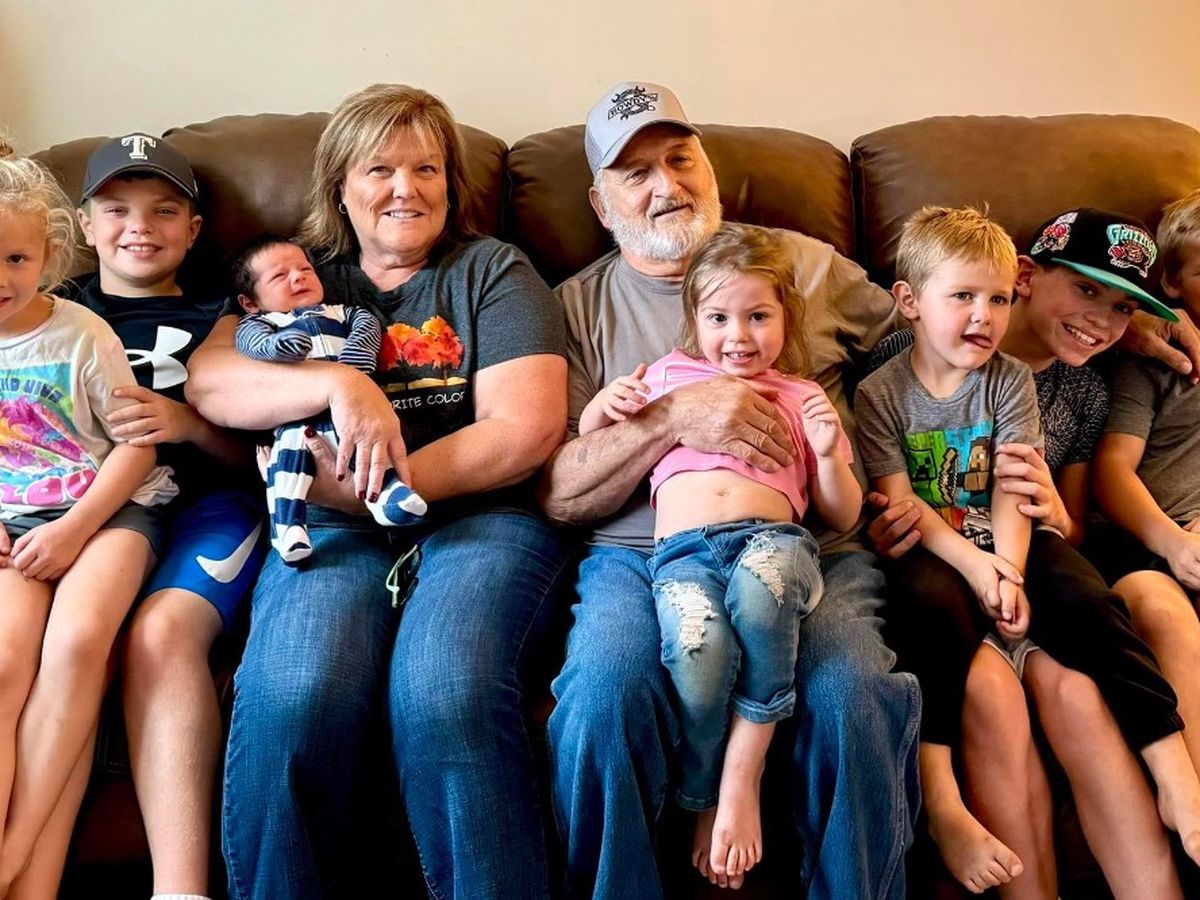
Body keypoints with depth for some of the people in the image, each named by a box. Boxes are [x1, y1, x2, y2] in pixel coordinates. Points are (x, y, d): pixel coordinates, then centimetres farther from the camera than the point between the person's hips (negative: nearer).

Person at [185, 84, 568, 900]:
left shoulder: (494, 271, 14)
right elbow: (207, 379, 5)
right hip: (334, 526, 2)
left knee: (446, 694, -32)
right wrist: (337, 383, -13)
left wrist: (370, 487, -6)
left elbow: (525, 430, 0)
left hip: (480, 515, -1)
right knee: (292, 696, -29)